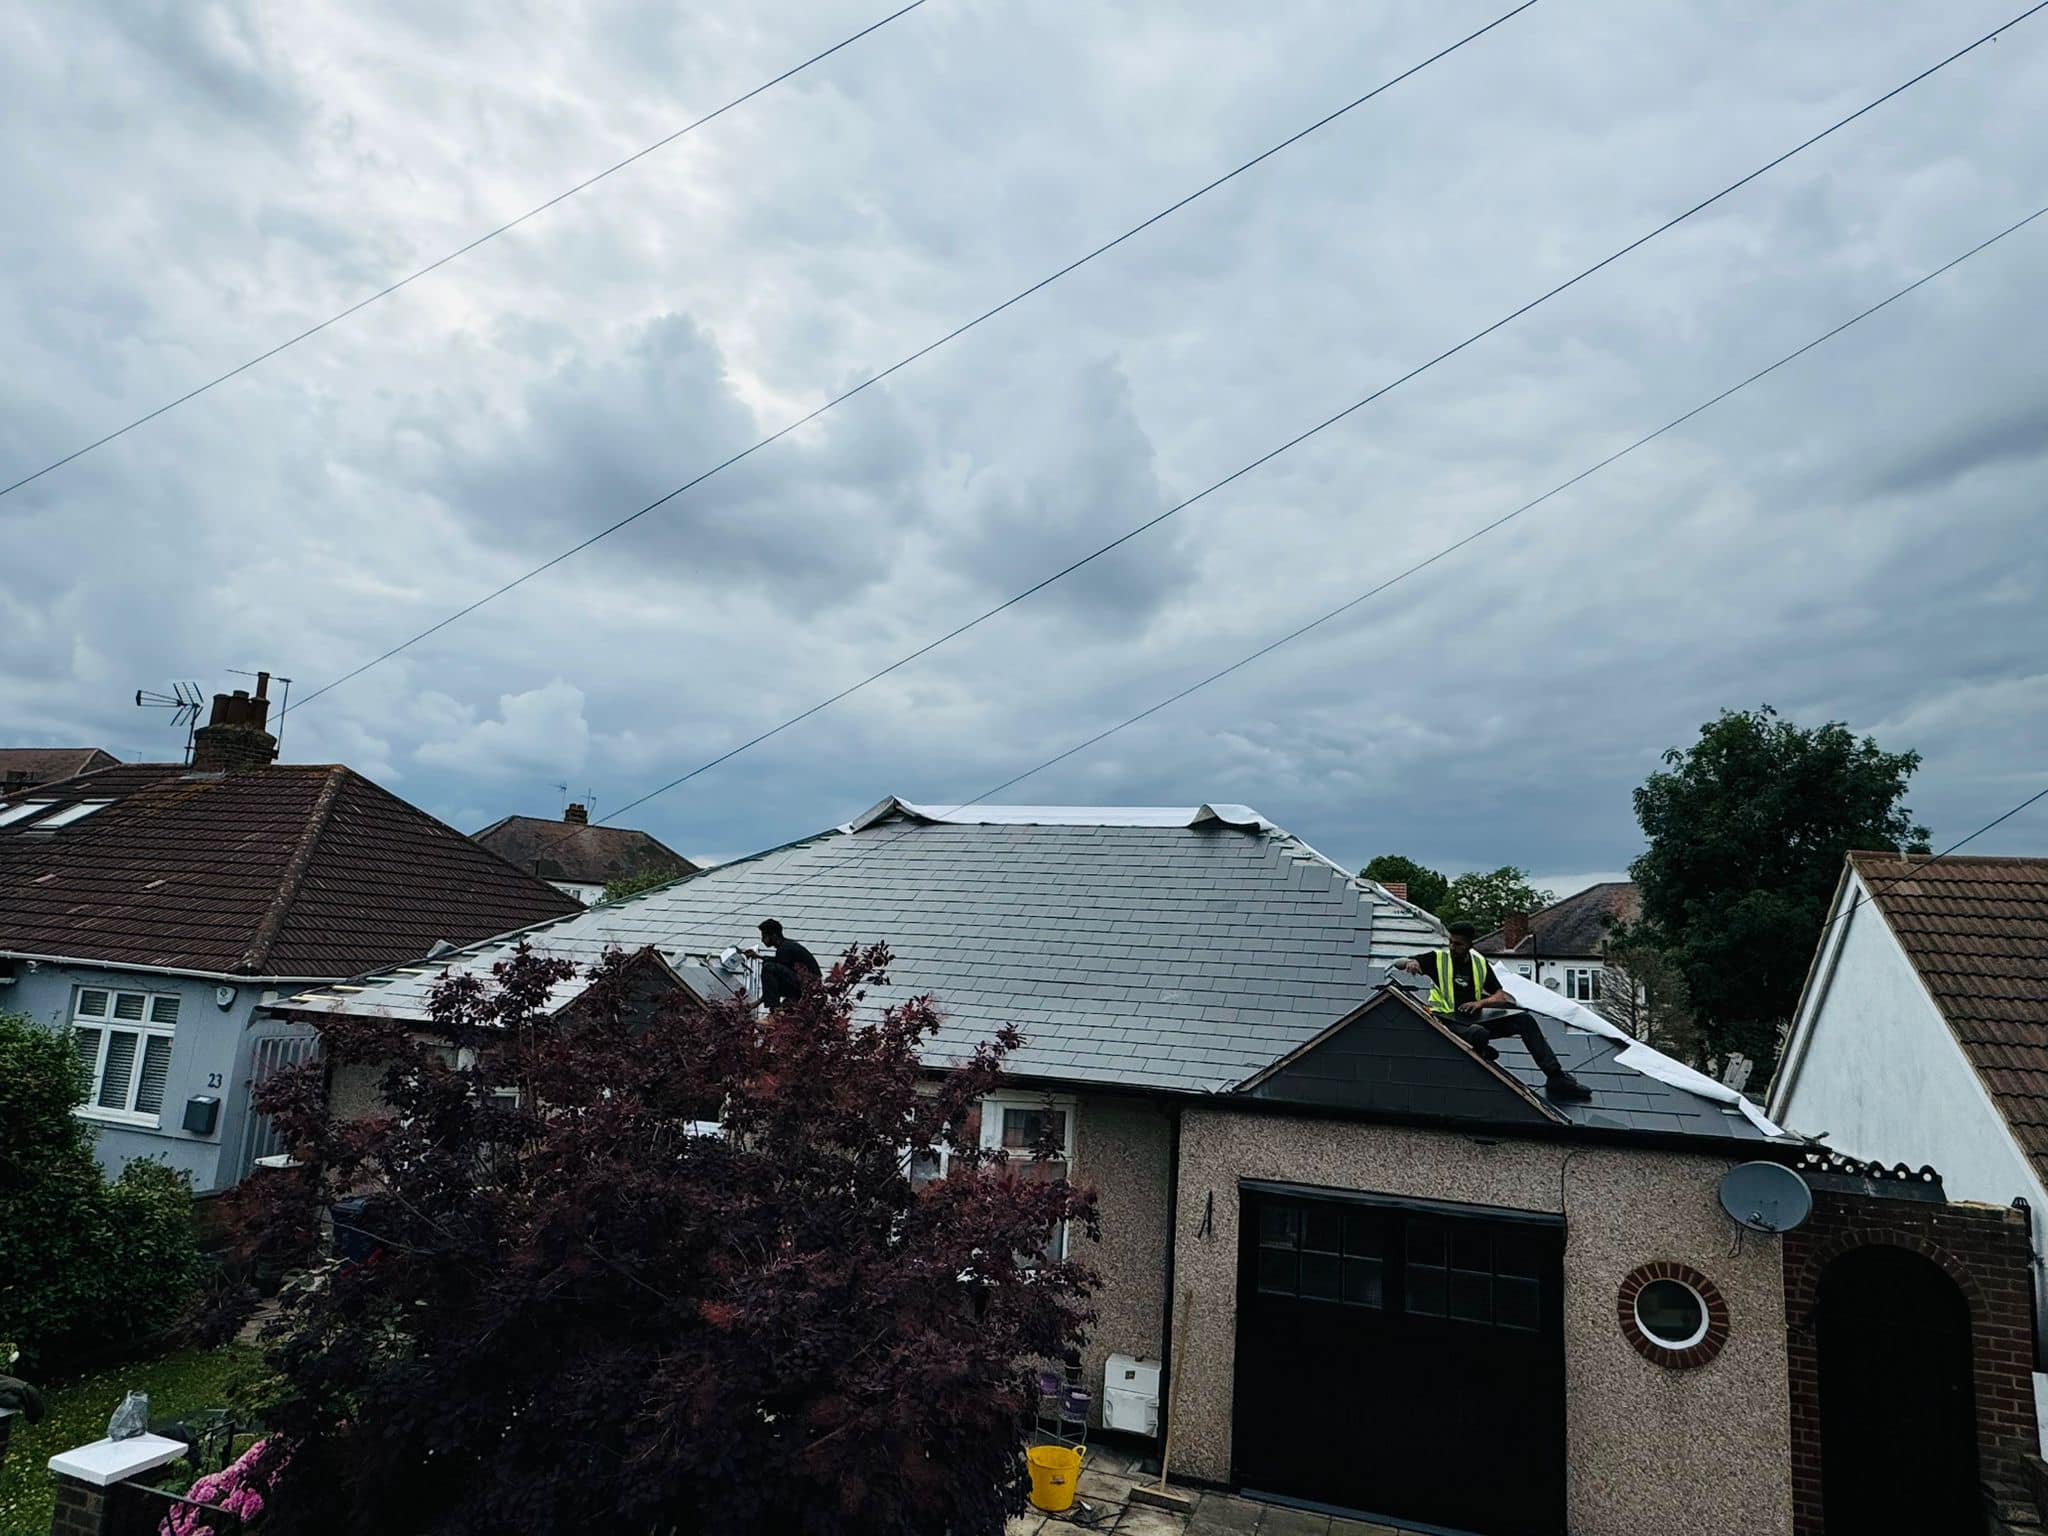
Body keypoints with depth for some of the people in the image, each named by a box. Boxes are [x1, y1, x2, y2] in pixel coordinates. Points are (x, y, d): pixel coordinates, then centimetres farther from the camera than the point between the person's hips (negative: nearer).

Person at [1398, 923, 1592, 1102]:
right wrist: (1410, 962, -28)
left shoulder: (1480, 964, 13)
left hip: (1475, 1019, 5)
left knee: (1525, 1020, -10)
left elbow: (1501, 997, 11)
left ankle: (1556, 1078, -6)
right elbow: (1399, 963, -4)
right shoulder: (1438, 958, 1)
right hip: (1449, 1020, -5)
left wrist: (1481, 1002, -9)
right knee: (1479, 1034, -40)